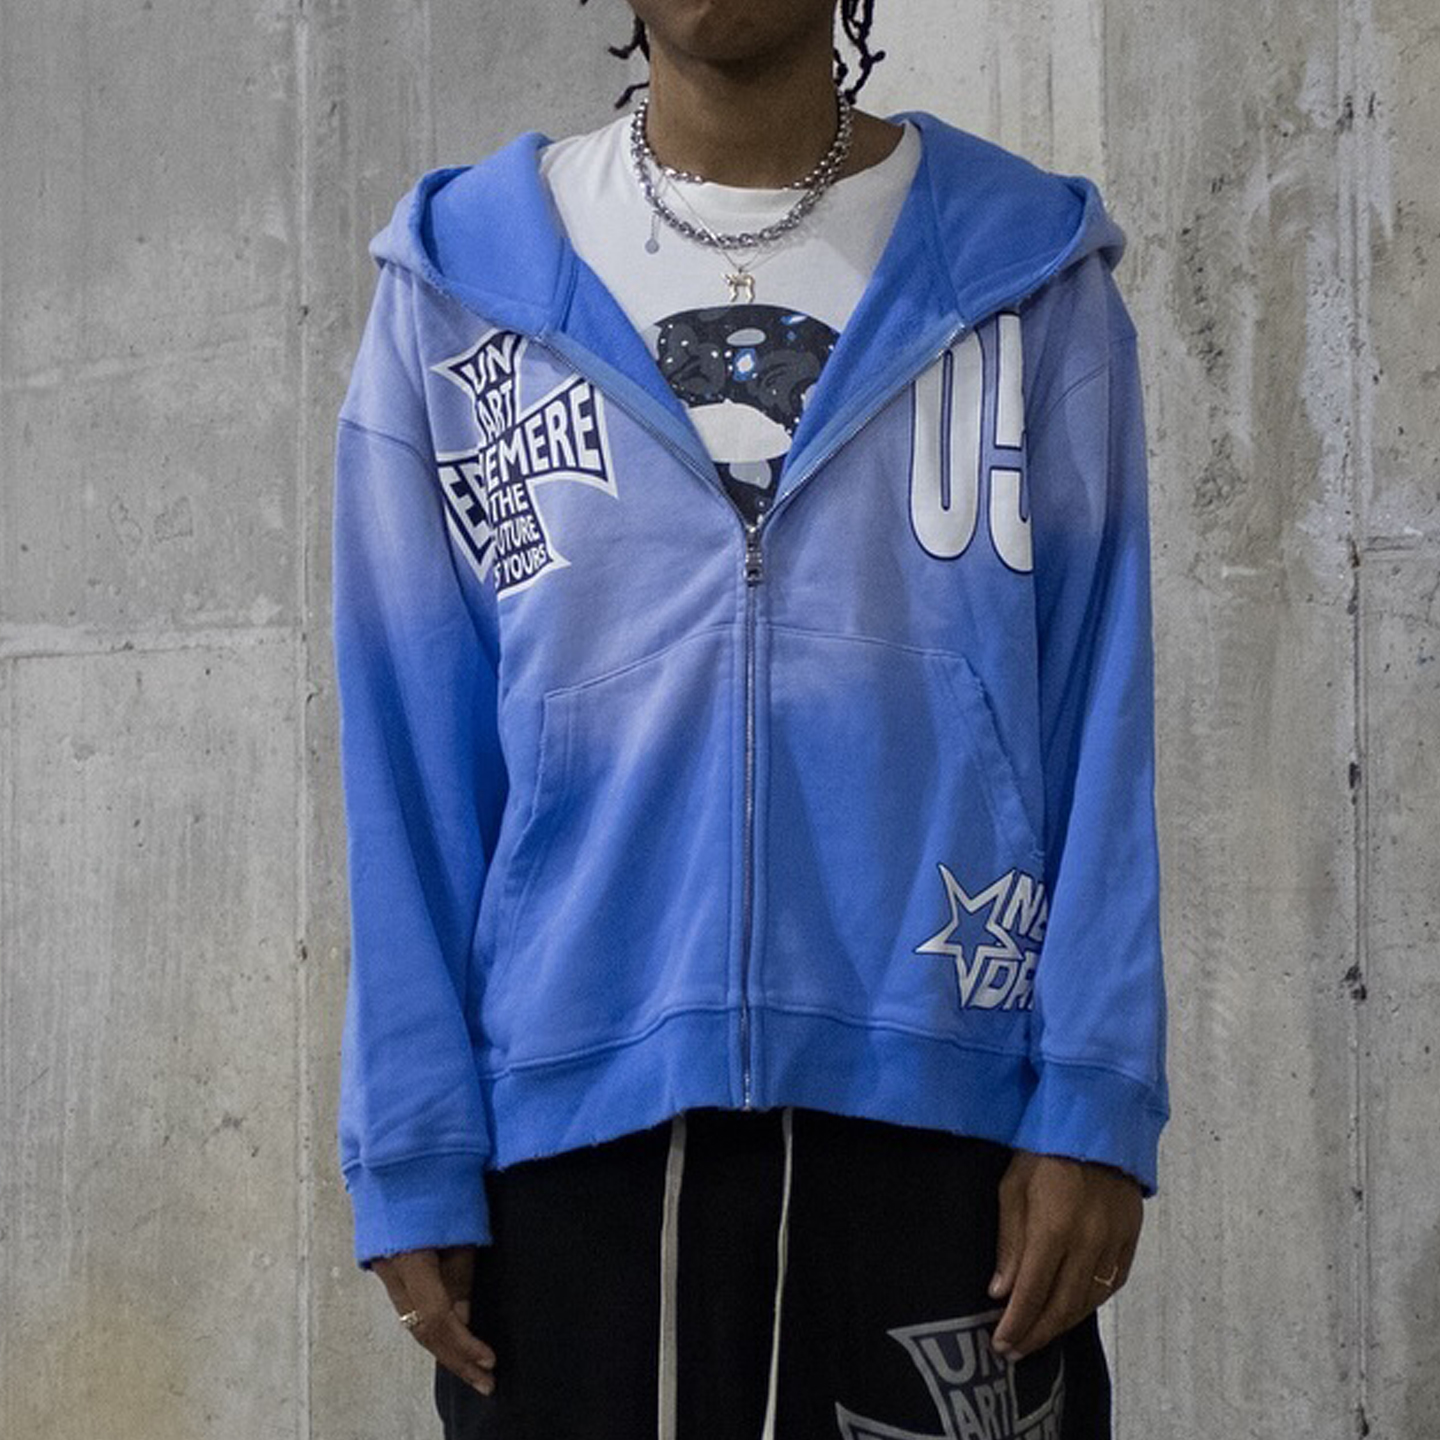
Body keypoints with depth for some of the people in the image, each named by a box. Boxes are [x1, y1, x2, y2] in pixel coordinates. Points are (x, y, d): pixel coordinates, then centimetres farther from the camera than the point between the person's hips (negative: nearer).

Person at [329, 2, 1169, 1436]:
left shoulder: (1032, 275, 4)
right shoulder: (455, 286, 5)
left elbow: (1100, 726, 2)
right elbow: (408, 761, 4)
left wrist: (1097, 1108, -6)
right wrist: (412, 1160, -1)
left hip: (944, 1110, 0)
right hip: (570, 1123, 1)